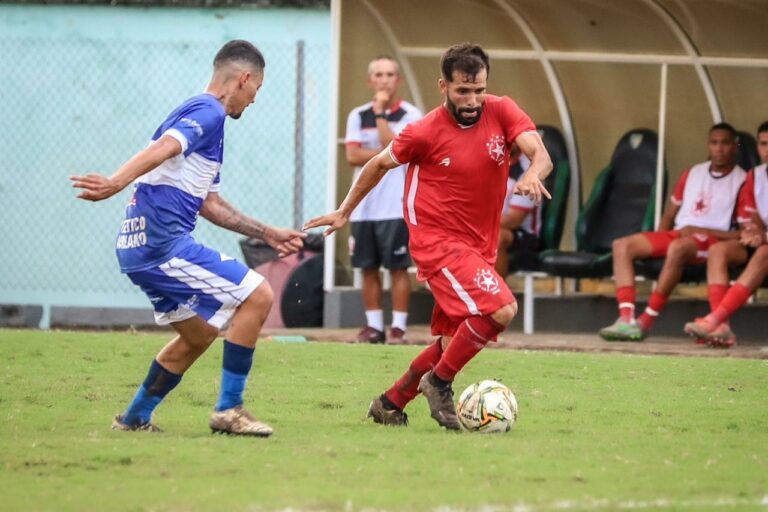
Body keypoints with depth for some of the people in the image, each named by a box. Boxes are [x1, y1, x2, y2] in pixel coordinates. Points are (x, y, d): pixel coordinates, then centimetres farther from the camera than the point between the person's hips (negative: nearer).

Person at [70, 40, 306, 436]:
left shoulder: (202, 115, 24)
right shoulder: (207, 113, -7)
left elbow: (209, 204, 29)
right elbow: (162, 149, -27)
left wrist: (268, 234, 32)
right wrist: (116, 183, -43)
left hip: (140, 249, 10)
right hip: (162, 241, -10)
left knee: (198, 333, 22)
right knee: (257, 296, -10)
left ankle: (135, 417, 27)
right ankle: (229, 410, -7)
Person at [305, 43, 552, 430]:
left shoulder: (502, 112, -4)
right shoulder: (425, 132, -11)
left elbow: (541, 155, -15)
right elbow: (379, 165, 6)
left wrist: (532, 176, -39)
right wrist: (345, 212, 15)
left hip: (480, 246, 6)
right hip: (437, 241, -6)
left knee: (453, 342, 9)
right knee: (501, 309, -23)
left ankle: (390, 404, 26)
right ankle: (439, 382, -7)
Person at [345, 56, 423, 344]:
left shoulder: (410, 115, -1)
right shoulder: (358, 116, 10)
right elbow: (353, 156, -2)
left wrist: (380, 113, -10)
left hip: (396, 206, -4)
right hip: (363, 207, 4)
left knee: (398, 268, -3)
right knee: (368, 268, 6)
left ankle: (398, 327, 0)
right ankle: (374, 326, 13)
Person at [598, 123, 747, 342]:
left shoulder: (742, 181, -1)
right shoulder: (692, 174, 18)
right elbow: (670, 214, 23)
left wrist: (701, 231, -13)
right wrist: (658, 241, 5)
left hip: (711, 240, -7)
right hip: (676, 234, 7)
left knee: (678, 247, -40)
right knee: (622, 245, -12)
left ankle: (645, 322, -36)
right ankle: (626, 319, -28)